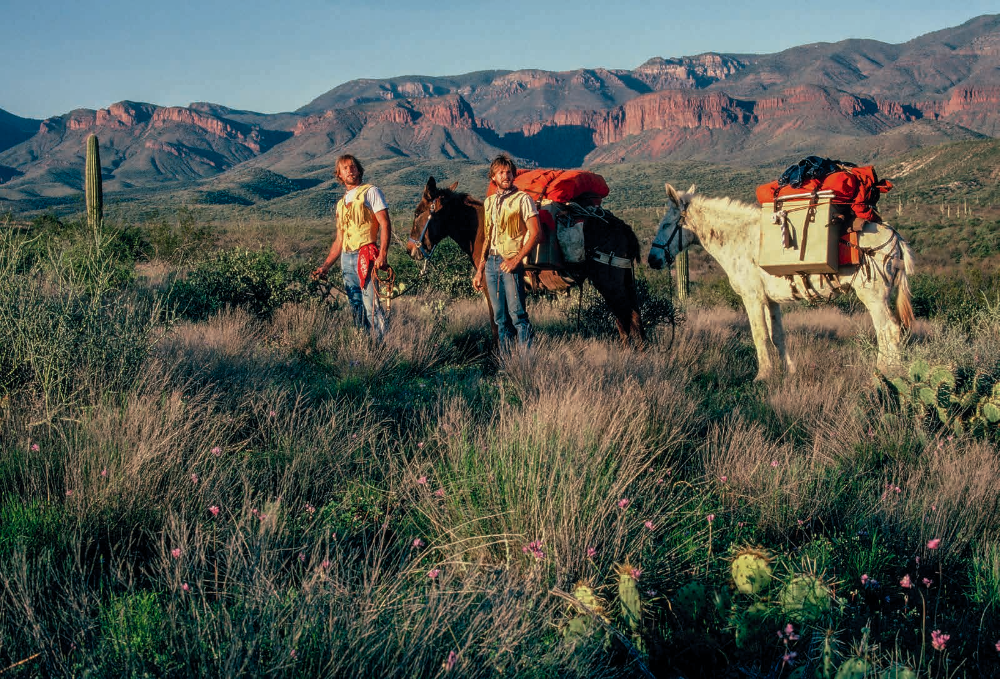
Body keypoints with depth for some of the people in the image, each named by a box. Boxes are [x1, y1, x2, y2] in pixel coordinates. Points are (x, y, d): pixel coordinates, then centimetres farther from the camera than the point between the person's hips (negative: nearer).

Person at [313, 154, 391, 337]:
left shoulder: (370, 192, 3)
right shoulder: (341, 203, 23)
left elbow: (385, 225, -7)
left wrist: (382, 255, -20)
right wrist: (325, 266, 17)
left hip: (366, 257, -7)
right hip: (346, 260, 7)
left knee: (371, 306, -15)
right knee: (356, 309, 7)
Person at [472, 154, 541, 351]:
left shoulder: (523, 199, -3)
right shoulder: (489, 202, 16)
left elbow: (535, 233, -9)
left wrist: (516, 260, -17)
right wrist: (479, 270, 16)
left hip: (511, 263, -6)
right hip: (491, 262, 6)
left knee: (517, 315, -11)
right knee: (500, 318, 8)